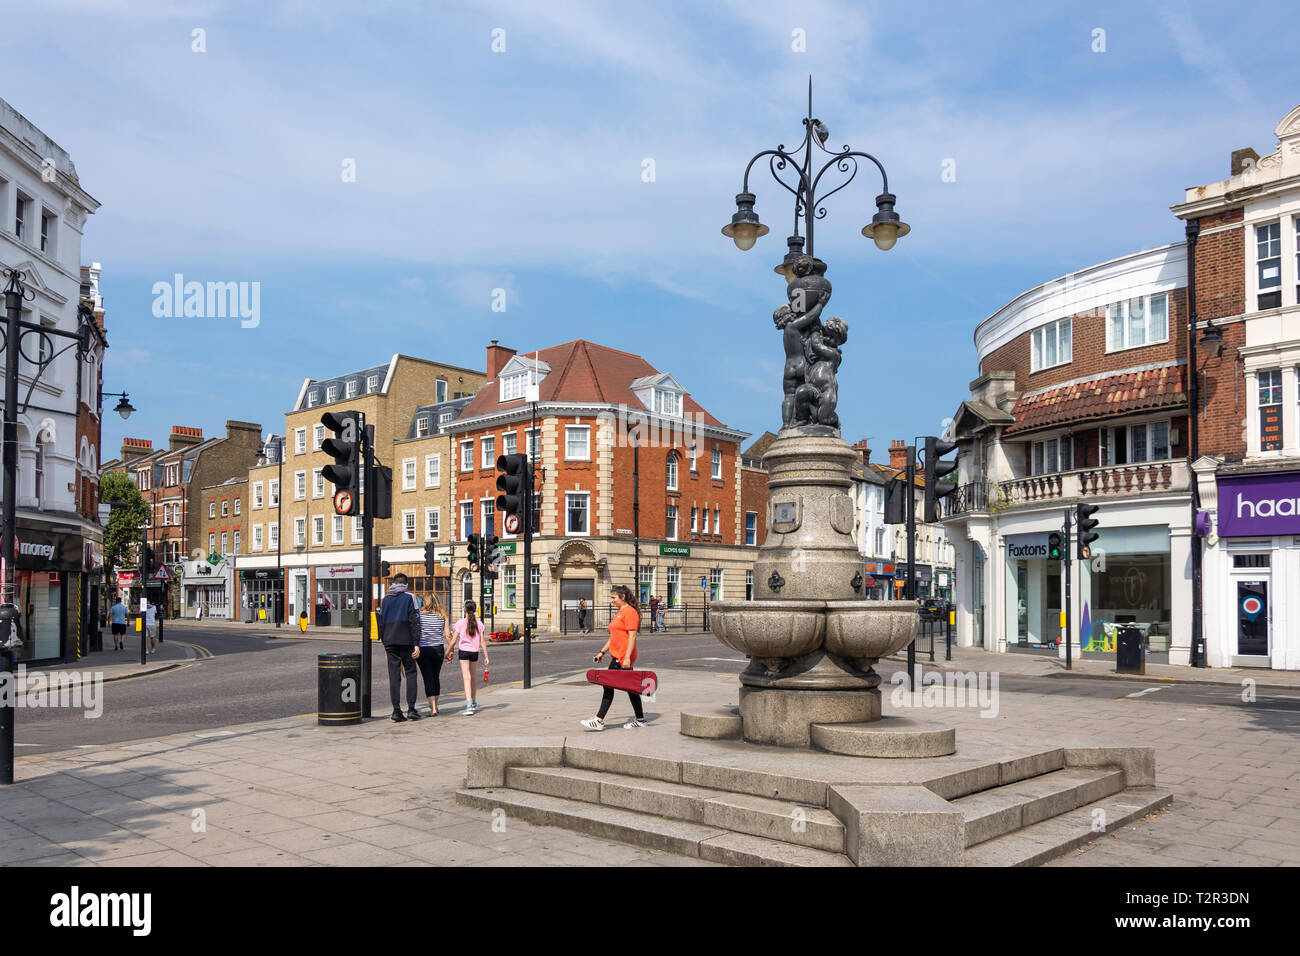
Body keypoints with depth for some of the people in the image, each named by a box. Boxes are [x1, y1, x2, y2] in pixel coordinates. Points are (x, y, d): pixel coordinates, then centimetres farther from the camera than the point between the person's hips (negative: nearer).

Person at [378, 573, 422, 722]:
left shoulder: (386, 599, 12)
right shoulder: (409, 598, 0)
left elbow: (381, 622, 14)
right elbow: (414, 622, -7)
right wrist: (416, 644, -9)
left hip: (390, 642, 3)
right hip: (406, 641, -3)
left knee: (394, 675, 3)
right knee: (410, 673, 6)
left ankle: (396, 711, 0)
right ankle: (411, 709, 0)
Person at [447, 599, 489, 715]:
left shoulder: (460, 623, -6)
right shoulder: (479, 623, 3)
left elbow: (453, 641, -4)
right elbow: (482, 642, 3)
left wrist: (447, 653, 8)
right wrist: (486, 656, 8)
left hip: (463, 651, -4)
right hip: (474, 652, 4)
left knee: (466, 678, -8)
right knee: (472, 677, 21)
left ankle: (469, 707, -18)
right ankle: (474, 704, 33)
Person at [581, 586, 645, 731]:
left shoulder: (630, 612, -12)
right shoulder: (619, 613, 19)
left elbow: (632, 636, -18)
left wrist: (627, 657, -23)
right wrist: (602, 652, 22)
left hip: (623, 658, -10)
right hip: (617, 656, 10)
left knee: (609, 685, -7)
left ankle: (599, 721, -4)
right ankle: (640, 719, 16)